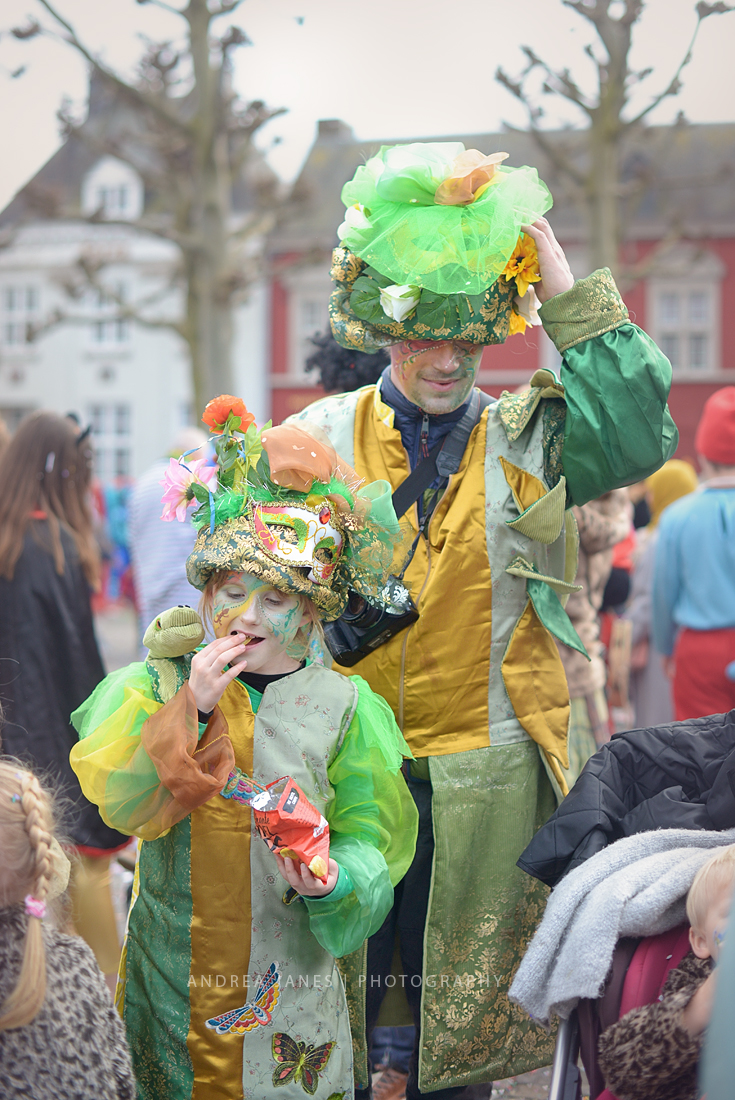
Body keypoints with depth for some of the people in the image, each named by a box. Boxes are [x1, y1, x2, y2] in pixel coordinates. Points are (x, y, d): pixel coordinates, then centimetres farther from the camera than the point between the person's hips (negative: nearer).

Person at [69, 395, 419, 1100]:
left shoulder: (345, 707, -4)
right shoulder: (152, 686, 0)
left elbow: (368, 840, -6)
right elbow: (114, 798, -14)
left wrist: (332, 880, -27)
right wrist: (189, 706, -22)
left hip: (290, 984, -1)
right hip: (169, 980, 1)